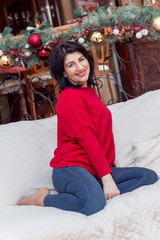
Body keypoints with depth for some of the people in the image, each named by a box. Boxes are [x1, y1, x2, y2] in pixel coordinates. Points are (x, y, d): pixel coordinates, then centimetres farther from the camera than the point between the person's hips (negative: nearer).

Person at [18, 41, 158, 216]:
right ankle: (41, 199, -10)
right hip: (70, 168, -9)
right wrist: (107, 178, -21)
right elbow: (87, 139, -17)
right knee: (93, 204, -37)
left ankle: (98, 194, -16)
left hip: (94, 170, 9)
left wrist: (110, 159, 16)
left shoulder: (89, 92, 21)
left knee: (149, 176, -2)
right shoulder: (69, 97, -9)